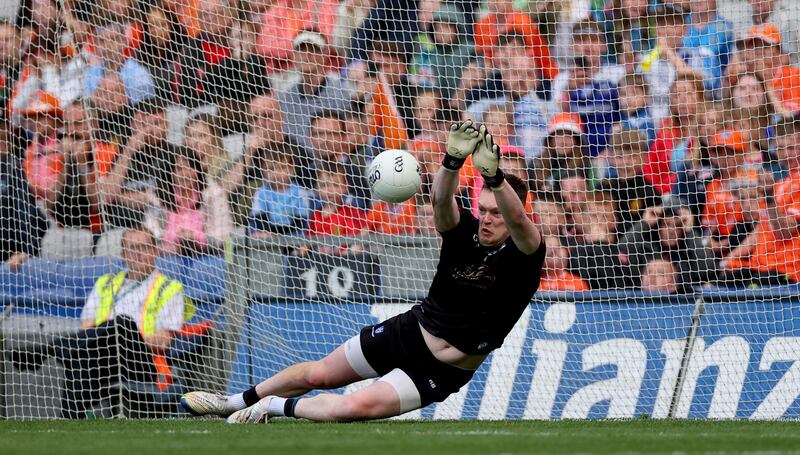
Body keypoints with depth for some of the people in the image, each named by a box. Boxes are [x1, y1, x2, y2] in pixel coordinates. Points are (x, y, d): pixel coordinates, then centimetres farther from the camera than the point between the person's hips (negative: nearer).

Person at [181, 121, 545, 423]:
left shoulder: (523, 255, -20)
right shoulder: (464, 232, -10)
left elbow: (518, 219, -42)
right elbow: (441, 201, -31)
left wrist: (493, 175, -60)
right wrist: (453, 160, -53)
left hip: (442, 371, -4)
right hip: (410, 330, 4)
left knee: (354, 407, -19)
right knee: (319, 373, 14)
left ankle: (278, 407, 9)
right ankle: (238, 402, 39)